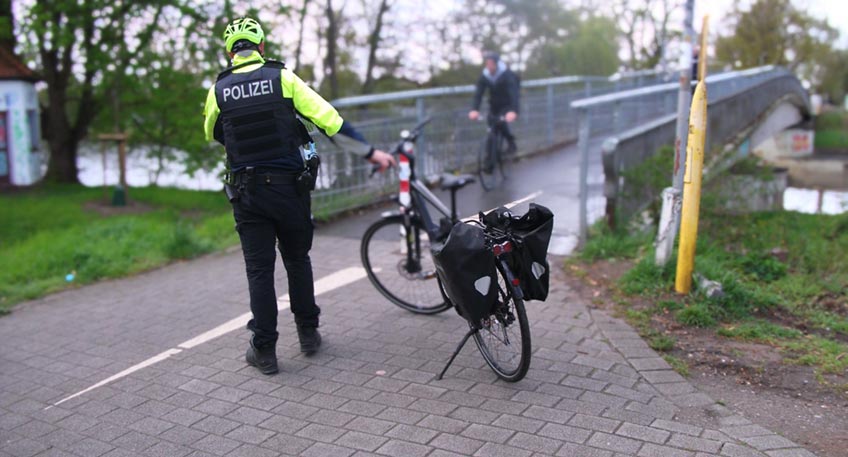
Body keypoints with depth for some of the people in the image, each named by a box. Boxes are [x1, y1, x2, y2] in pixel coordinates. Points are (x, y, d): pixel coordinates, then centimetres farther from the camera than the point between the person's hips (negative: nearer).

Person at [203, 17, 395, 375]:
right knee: (298, 259, 17)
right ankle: (308, 333, 26)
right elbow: (329, 120, -9)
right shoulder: (283, 77, -4)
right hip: (289, 186, 0)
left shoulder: (218, 90, 1)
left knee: (259, 269, 7)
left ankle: (264, 350, 11)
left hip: (247, 192, 0)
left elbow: (213, 135, 19)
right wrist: (370, 152, -5)